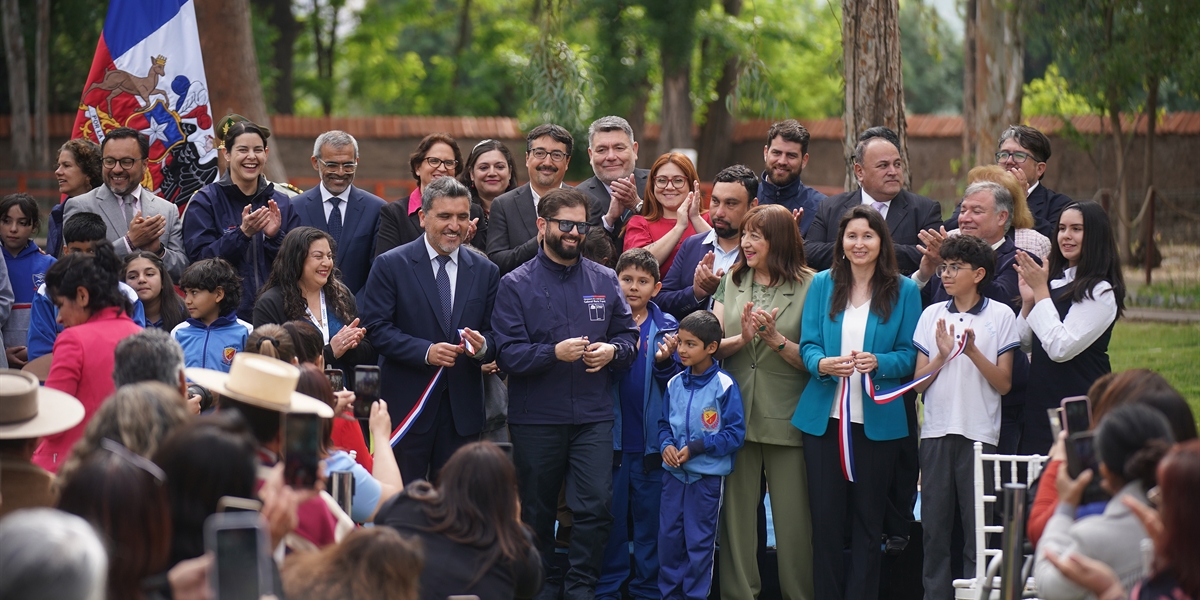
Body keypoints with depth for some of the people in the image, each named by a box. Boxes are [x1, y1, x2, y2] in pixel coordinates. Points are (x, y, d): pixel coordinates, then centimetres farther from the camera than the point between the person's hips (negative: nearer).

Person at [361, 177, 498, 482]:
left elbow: (494, 334, 10)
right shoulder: (391, 265, -1)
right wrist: (425, 351, -19)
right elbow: (376, 328, -7)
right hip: (407, 404, -3)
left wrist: (483, 347, -14)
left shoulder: (485, 271, 10)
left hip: (463, 408, 3)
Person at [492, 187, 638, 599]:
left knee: (596, 505, -8)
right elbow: (508, 354, -9)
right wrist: (555, 353, -22)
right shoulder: (517, 285, -1)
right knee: (537, 511, 9)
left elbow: (628, 334, 14)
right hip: (536, 419, -2)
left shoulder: (605, 281, 9)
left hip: (594, 416, 2)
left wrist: (612, 351, -8)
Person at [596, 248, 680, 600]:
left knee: (649, 518, 8)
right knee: (611, 518, 7)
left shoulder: (666, 327, 2)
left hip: (651, 441, 1)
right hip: (613, 437, -1)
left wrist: (664, 362, -17)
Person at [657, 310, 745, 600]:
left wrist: (696, 448, -17)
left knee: (699, 541, 3)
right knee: (669, 536, 9)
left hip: (707, 475, -5)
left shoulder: (724, 385, -12)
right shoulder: (675, 384, 5)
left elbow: (735, 433, -12)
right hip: (674, 473, 5)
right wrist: (666, 445, -7)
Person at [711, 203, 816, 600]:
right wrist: (741, 338, -15)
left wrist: (777, 340, -19)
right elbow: (713, 346, 4)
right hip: (737, 415, 4)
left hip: (786, 418, -3)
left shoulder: (807, 287, -3)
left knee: (792, 518, 0)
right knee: (737, 511, 7)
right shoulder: (732, 282, 10)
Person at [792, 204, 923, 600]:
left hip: (878, 419, -1)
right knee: (825, 517, 2)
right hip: (825, 415, 1)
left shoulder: (904, 291, 2)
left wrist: (877, 363, -20)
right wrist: (823, 364, -19)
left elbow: (909, 355, 0)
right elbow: (808, 345, 3)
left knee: (867, 519, 5)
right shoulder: (822, 285, 6)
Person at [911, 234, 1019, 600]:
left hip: (980, 433, -3)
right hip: (936, 432, 3)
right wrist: (942, 356, -10)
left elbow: (1004, 384, -3)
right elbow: (918, 381, 7)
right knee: (934, 528, 5)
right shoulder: (932, 315, 10)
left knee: (977, 530, -2)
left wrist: (974, 352, -15)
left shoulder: (1001, 316, 1)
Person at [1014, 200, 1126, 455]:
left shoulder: (1100, 291, -12)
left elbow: (1061, 348, -21)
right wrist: (1028, 300, -3)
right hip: (1039, 404, 8)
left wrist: (1041, 291, -15)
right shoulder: (1055, 280, 12)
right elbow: (1025, 344, 13)